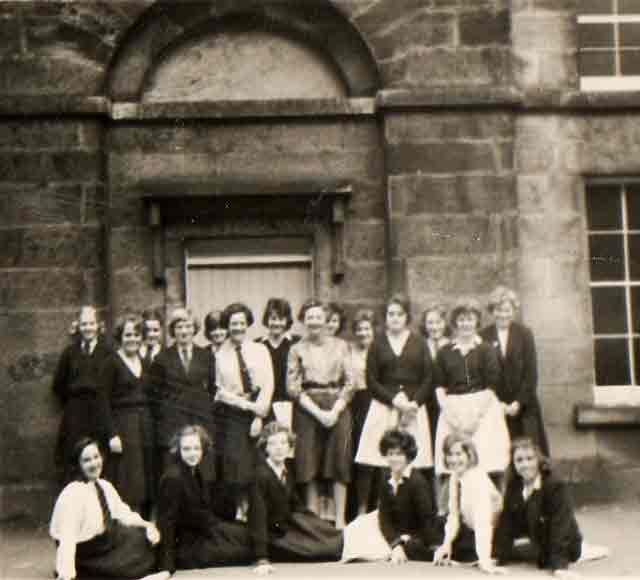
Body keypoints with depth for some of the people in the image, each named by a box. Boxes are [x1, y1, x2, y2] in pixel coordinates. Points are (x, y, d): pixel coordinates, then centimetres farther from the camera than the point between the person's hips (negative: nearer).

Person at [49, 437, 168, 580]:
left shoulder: (104, 486, 2)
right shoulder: (71, 494, -22)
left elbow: (122, 513, 8)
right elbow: (67, 537, -31)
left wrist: (146, 525, -10)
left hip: (109, 543, 8)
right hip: (87, 557, -8)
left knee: (148, 536, -6)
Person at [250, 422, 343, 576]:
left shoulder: (287, 472, -2)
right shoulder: (261, 475, -27)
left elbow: (296, 505, 13)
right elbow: (258, 517, -32)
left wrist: (323, 526, 15)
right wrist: (262, 559, -38)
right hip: (273, 536, -7)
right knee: (326, 546, -5)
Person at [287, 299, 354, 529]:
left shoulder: (340, 345, 8)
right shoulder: (297, 349, 5)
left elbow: (350, 383, 4)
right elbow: (293, 388, -1)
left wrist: (335, 410, -9)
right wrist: (318, 412, -10)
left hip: (337, 409, 1)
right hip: (307, 411, -1)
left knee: (340, 465, -1)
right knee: (310, 467, 0)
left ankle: (340, 519, 5)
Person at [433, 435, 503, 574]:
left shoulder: (478, 478, -28)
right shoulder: (455, 477, -2)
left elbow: (483, 522, -39)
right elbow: (454, 515, -2)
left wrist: (484, 560, -48)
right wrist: (447, 544, -18)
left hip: (494, 539, -8)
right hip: (470, 532, 8)